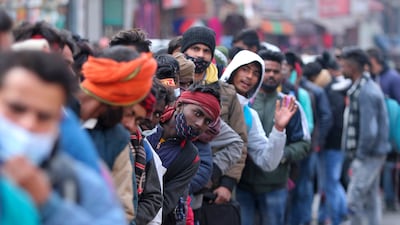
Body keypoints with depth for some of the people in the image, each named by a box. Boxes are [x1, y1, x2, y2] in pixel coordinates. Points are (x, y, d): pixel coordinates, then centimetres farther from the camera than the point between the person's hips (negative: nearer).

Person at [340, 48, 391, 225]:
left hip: (368, 155, -10)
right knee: (371, 199, 15)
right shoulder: (369, 86, 11)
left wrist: (360, 155, -13)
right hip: (375, 153, 10)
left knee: (354, 200, -8)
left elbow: (369, 131, -25)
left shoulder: (364, 93, -21)